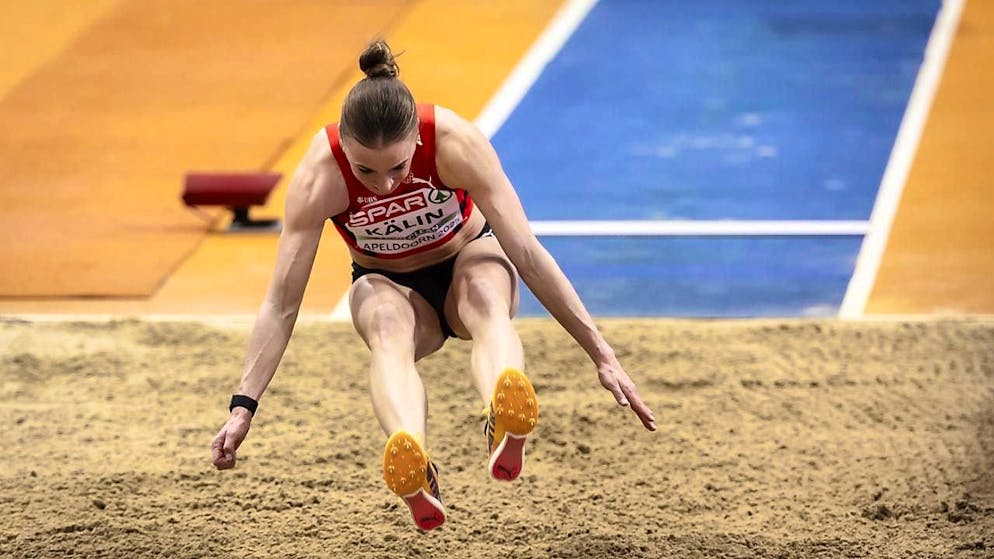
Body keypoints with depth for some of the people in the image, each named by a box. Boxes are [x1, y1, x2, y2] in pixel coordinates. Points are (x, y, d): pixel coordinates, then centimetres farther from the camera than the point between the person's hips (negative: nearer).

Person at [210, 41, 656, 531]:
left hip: (468, 259, 0)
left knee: (487, 299, -37)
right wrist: (243, 407, -32)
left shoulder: (455, 143, -30)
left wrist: (601, 355, -26)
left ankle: (505, 426, -70)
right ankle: (412, 471, -67)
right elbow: (281, 303, -25)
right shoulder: (320, 177, -29)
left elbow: (527, 253, -26)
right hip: (388, 285, 0)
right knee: (387, 329, -36)